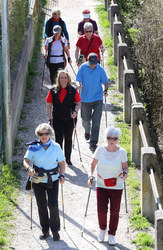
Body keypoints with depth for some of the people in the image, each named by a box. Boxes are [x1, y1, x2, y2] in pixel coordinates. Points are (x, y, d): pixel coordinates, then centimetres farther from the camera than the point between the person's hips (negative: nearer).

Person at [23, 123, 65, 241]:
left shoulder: (56, 147, -1)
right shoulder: (34, 147, -4)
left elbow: (61, 163, 6)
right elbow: (26, 160, -5)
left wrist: (62, 175, -9)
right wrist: (29, 168, -26)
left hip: (52, 180, -1)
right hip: (38, 181, 1)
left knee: (53, 205, -8)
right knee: (42, 206, 7)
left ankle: (55, 230, 9)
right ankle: (45, 230, 22)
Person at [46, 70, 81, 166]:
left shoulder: (73, 91, -3)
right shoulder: (53, 91, -3)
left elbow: (79, 103, 3)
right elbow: (48, 105, 3)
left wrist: (75, 111, -17)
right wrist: (50, 118, -2)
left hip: (70, 119, 1)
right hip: (58, 119, -1)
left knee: (68, 139, 14)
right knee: (59, 139, -8)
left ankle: (68, 159, 29)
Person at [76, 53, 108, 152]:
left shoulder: (100, 69, -3)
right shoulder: (83, 68, -5)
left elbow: (105, 81, 5)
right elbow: (79, 80, -4)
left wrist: (106, 90, -13)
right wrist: (80, 85, -26)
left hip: (98, 99, -1)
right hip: (85, 98, 1)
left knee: (96, 122, -7)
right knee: (86, 119, 11)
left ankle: (93, 143, 0)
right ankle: (87, 131, 47)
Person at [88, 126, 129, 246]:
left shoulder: (121, 152, -8)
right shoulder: (100, 149, -6)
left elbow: (125, 167, 2)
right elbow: (93, 164, 5)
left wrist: (125, 173, -19)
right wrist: (91, 176, -8)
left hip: (116, 187, 0)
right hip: (101, 185, 0)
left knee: (114, 212, 4)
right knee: (101, 210, -7)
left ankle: (112, 234, 24)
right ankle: (102, 229, 23)